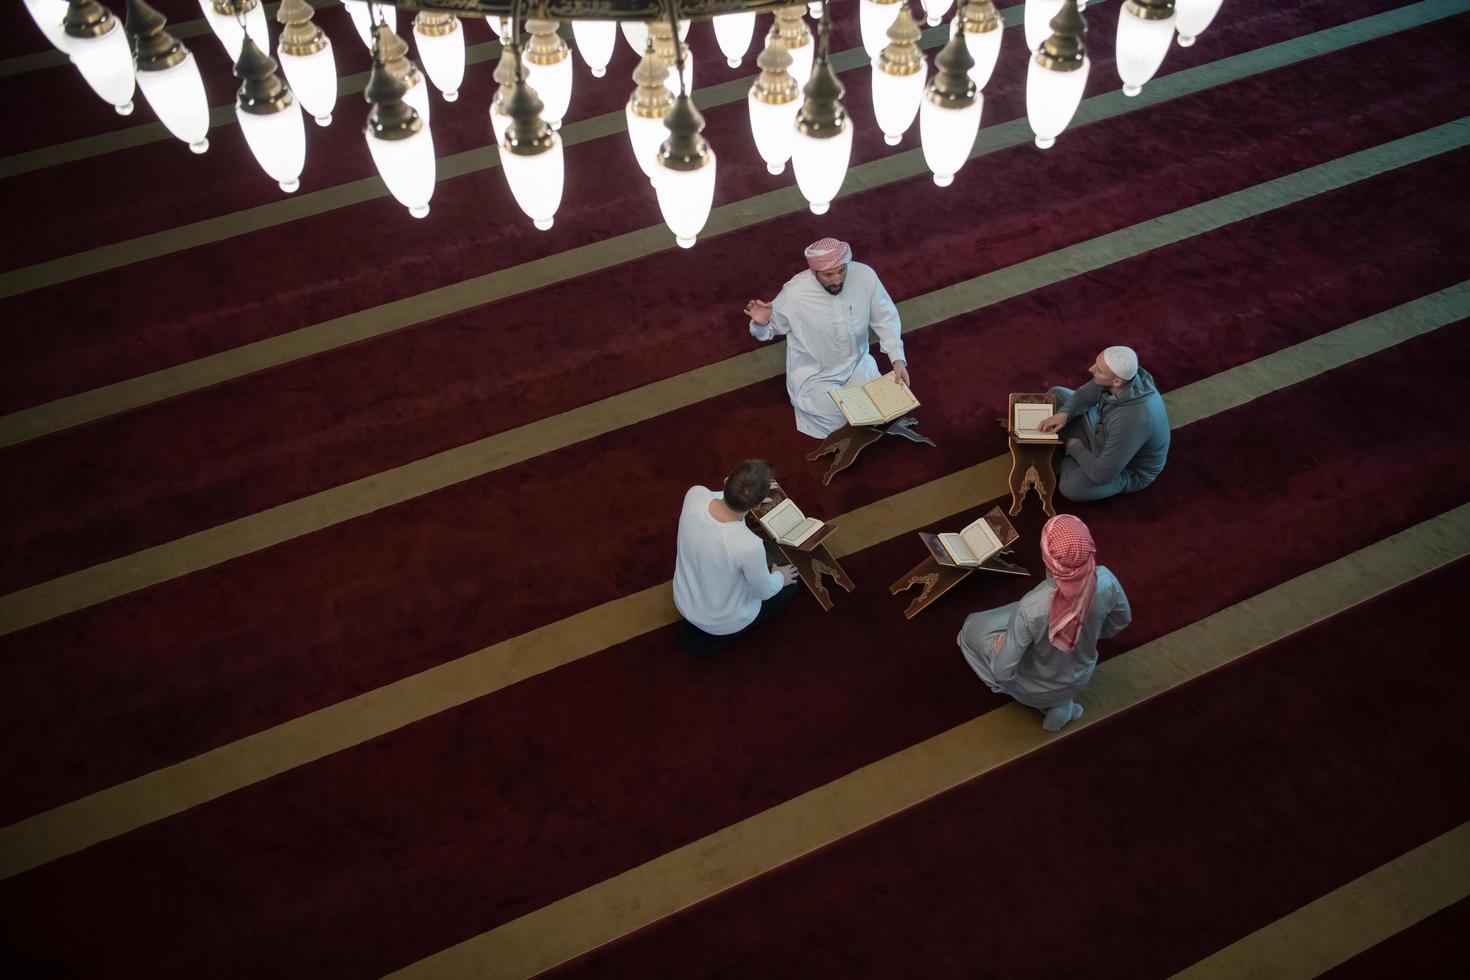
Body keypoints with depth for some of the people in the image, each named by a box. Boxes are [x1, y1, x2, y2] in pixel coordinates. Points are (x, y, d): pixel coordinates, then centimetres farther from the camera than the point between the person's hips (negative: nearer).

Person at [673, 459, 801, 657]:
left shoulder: (694, 495, -28)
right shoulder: (749, 545, -41)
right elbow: (764, 591, -18)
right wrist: (780, 577, 4)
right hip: (723, 622, -5)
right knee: (790, 585, 21)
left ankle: (695, 622, 20)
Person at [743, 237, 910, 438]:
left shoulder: (864, 276, -19)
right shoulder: (794, 293, -26)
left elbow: (885, 318, -5)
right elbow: (769, 330, -10)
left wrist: (897, 359, -15)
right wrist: (761, 324, -34)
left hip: (857, 363, 4)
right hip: (814, 374, -3)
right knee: (841, 426, -16)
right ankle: (807, 398, 15)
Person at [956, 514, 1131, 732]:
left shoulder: (1032, 608, -43)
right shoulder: (1105, 580, -31)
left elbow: (1003, 672, -30)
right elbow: (1122, 620, -7)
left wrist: (999, 648, -7)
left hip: (1036, 690, -4)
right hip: (1081, 679, 4)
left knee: (974, 627, 21)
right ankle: (1061, 702, 20)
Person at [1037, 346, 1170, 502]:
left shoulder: (1131, 421, -45)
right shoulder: (1122, 375, -22)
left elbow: (1103, 475, -38)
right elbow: (1085, 395, -1)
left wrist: (1075, 448, -19)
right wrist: (1064, 414, -22)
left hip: (1130, 469, -7)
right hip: (1107, 438, 7)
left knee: (1071, 487, -33)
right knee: (1056, 396, 4)